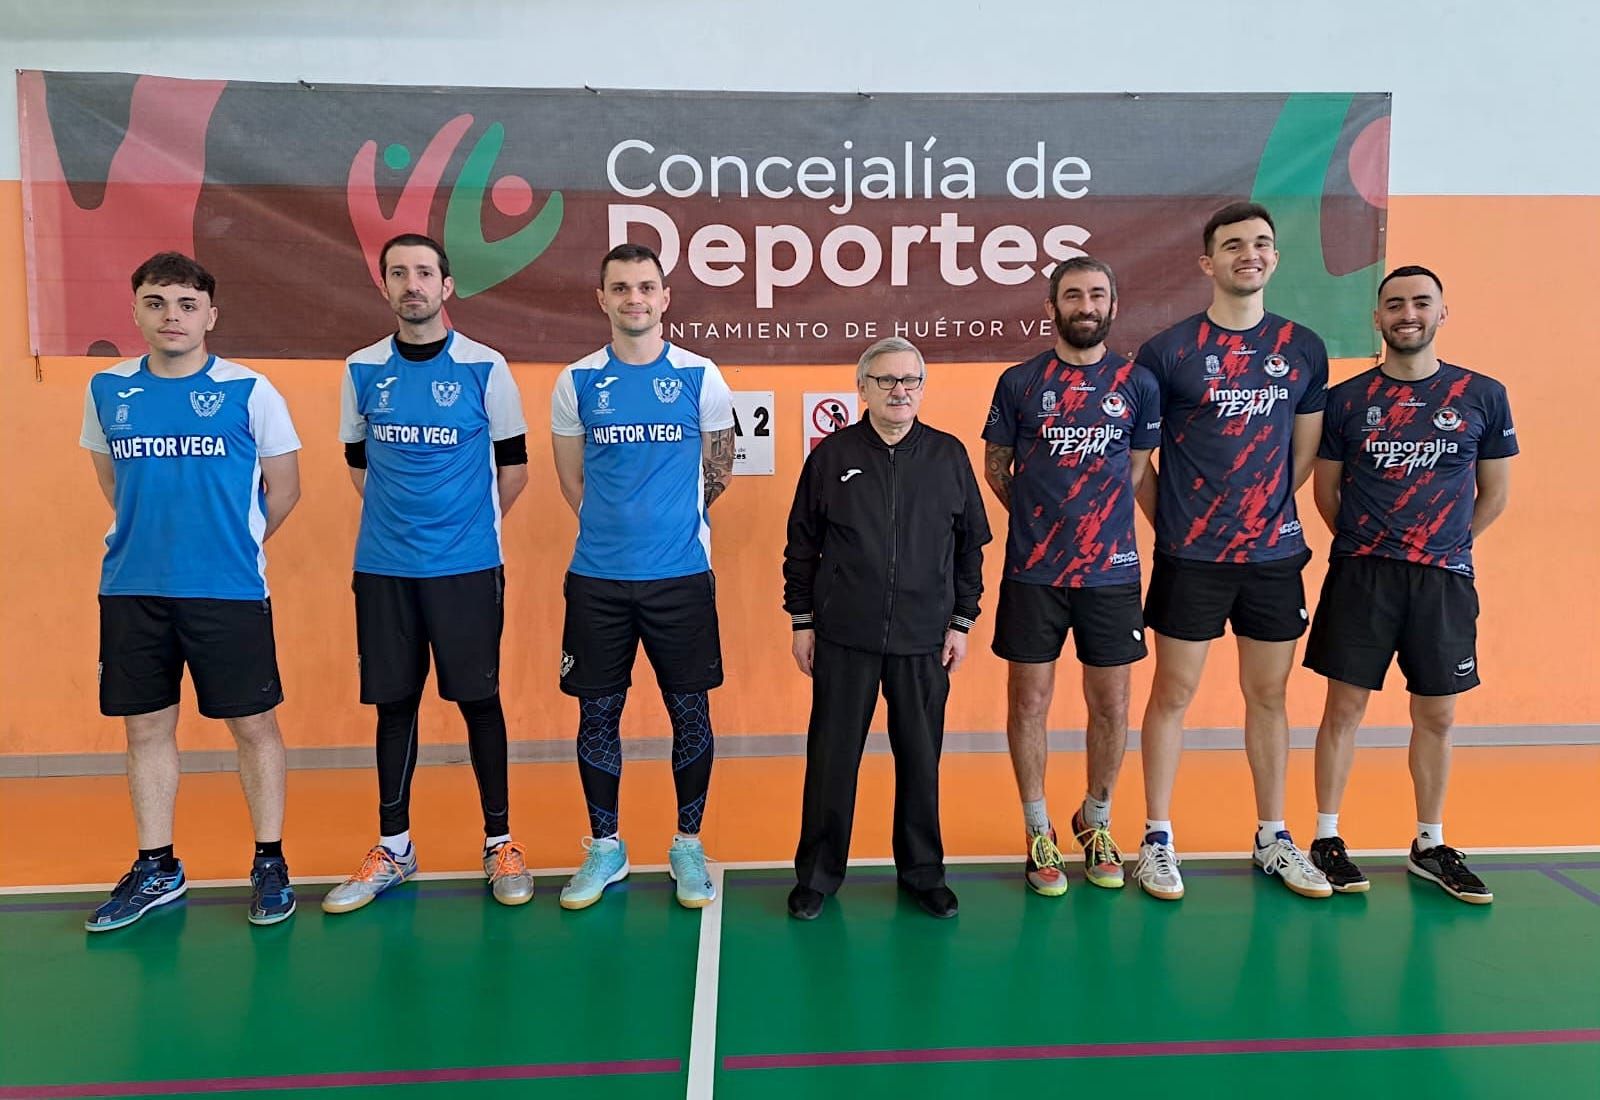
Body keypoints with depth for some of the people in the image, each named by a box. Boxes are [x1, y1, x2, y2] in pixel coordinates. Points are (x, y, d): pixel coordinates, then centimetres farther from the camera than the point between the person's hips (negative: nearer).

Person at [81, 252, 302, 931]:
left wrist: (233, 544, 8)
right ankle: (156, 870, 27)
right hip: (131, 591, 4)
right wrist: (152, 539, 14)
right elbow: (110, 477, 20)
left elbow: (283, 488, 3)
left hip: (228, 592, -4)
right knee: (146, 727, 11)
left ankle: (270, 864, 18)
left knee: (253, 723, 3)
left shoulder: (248, 391, -4)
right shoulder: (107, 390, 7)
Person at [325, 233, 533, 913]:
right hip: (382, 568, 3)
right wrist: (400, 516, 13)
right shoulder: (362, 370, 6)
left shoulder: (484, 368, -2)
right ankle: (393, 848, 23)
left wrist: (472, 525, 9)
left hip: (468, 565, -3)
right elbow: (358, 461, 18)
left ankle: (500, 842, 16)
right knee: (394, 702, 9)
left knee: (479, 699, 2)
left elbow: (513, 466, 5)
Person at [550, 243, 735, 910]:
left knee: (690, 711, 5)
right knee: (598, 712, 8)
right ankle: (605, 847, 26)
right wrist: (615, 528, 11)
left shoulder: (699, 376, 0)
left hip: (681, 574, -1)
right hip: (597, 577, 1)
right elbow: (572, 480, 12)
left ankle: (688, 845, 23)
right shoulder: (577, 381, 3)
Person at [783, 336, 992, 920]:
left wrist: (962, 621, 5)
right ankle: (817, 873, 22)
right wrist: (802, 620, 3)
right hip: (844, 637, -1)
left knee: (921, 759, 10)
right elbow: (801, 544, 5)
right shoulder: (831, 455, 1)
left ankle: (922, 872, 27)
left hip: (924, 640, 1)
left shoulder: (949, 455, 4)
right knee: (832, 757, 6)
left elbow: (971, 543, 8)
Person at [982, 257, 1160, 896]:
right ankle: (1038, 833, 22)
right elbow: (995, 466, 9)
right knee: (1029, 701, 5)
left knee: (1110, 705, 8)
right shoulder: (1019, 382, 1)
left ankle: (1096, 824, 30)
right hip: (1032, 572, -1)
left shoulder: (1138, 384, 4)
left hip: (1112, 570, 1)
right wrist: (1043, 520, 6)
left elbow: (1136, 469, 13)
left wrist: (1096, 522, 8)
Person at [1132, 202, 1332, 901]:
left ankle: (1273, 838, 26)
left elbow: (1305, 451, 14)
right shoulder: (1168, 351, -5)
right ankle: (1157, 840, 16)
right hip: (1190, 557, -3)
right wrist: (1171, 520, -2)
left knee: (1268, 695, 12)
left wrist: (1267, 509, 8)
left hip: (1274, 554, 4)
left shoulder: (1303, 349, 7)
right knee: (1173, 693, 4)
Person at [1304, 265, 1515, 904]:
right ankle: (1326, 839, 15)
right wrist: (1367, 544, 5)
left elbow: (1494, 494, 10)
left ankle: (1430, 846, 26)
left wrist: (1445, 548, 7)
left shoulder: (1483, 396, 3)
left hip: (1444, 581, 2)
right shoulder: (1346, 399, 1)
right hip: (1360, 576, -1)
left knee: (1436, 717, 10)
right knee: (1344, 708, 3)